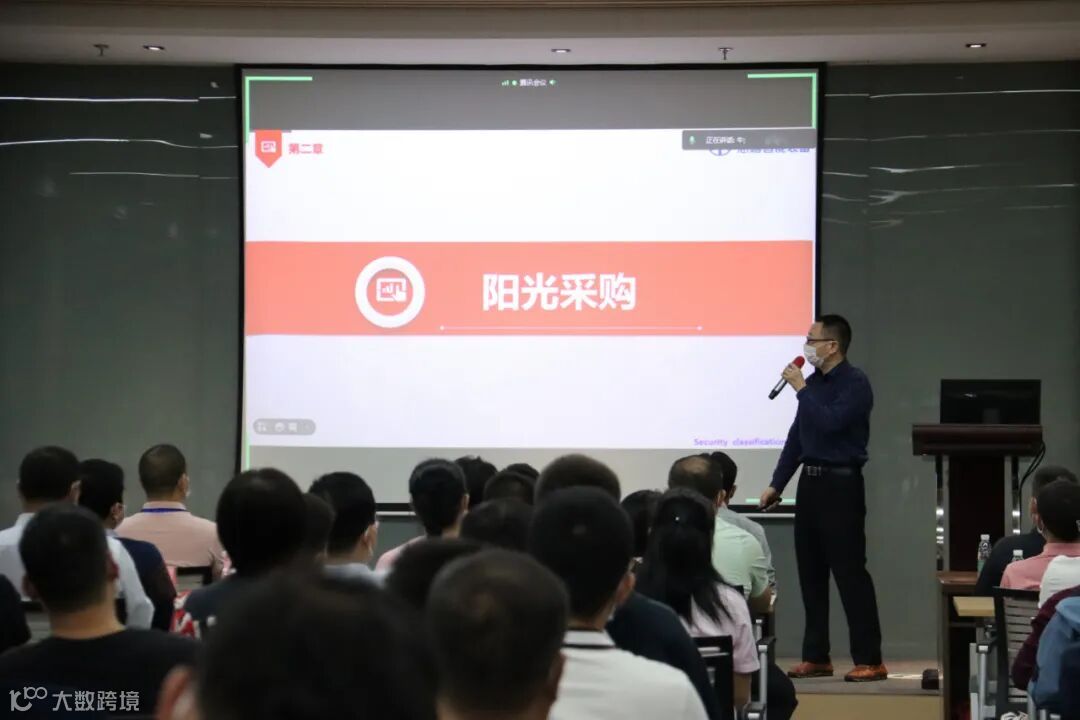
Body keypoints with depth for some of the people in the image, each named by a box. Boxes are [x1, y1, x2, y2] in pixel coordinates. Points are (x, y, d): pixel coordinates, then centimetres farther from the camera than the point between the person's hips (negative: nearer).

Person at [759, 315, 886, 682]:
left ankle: (869, 661, -4)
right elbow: (797, 435, 18)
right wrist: (777, 484, 17)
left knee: (850, 573, -8)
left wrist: (801, 388, -15)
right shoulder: (814, 382, 12)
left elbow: (830, 422, -24)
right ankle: (815, 658, 17)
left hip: (841, 486, -8)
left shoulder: (855, 383, -9)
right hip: (810, 483, 8)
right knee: (810, 573, 10)